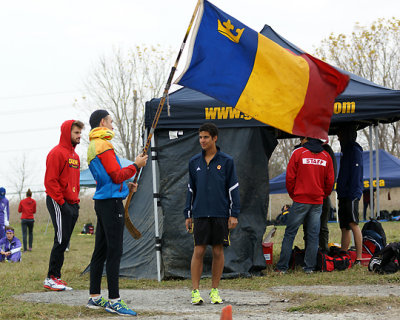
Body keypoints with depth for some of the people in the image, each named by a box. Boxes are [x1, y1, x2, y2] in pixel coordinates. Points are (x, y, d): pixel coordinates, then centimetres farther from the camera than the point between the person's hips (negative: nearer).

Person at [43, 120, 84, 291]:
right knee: (61, 240, -11)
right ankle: (51, 278, -7)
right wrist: (62, 203, -17)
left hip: (71, 204, 9)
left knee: (63, 241, 8)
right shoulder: (57, 153, -9)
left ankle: (56, 277, 11)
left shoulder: (75, 156, 18)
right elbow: (50, 181, -14)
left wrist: (76, 202, 14)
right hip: (58, 202, -9)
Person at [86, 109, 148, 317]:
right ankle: (114, 301, -11)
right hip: (111, 201, -10)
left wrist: (126, 186, 14)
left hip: (102, 201, 10)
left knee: (101, 251, 13)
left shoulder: (93, 147, 20)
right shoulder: (103, 145, -12)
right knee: (114, 252, -10)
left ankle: (95, 297, 17)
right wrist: (136, 166, -4)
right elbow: (117, 175, -16)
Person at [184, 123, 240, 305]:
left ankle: (214, 291, 12)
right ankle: (195, 292, -1)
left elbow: (233, 188, 3)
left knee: (218, 252, 3)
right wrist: (188, 215, 11)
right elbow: (191, 189, 14)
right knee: (198, 252, -4)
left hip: (220, 214, -1)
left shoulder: (226, 161, 2)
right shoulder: (194, 162, 9)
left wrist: (234, 214, -2)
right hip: (200, 214, 1)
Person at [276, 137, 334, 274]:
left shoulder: (298, 153, -5)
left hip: (300, 200, -3)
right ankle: (309, 267, 4)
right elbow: (330, 181, 10)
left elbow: (290, 177, -4)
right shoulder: (326, 156, 7)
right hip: (318, 202, 3)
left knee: (290, 233, 2)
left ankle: (282, 267, 1)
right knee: (313, 235, 6)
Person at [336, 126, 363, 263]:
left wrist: (353, 194, -22)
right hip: (344, 195, 10)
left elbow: (356, 174, -16)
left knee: (353, 224, -14)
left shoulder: (355, 150, -7)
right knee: (344, 227, 10)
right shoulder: (346, 151, 22)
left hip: (351, 195, -10)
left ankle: (359, 258, -16)